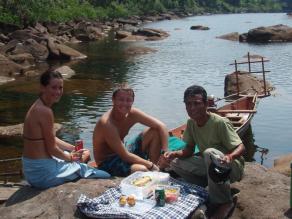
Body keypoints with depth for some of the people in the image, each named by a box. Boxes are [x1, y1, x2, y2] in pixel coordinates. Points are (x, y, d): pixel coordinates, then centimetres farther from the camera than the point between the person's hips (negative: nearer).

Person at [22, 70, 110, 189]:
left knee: (85, 153, 25)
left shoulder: (38, 107, 6)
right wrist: (70, 157, -2)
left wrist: (74, 149, 11)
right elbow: (52, 148, -18)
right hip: (43, 173, -9)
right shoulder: (45, 111, -23)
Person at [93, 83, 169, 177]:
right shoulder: (106, 123, -29)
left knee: (155, 132, -2)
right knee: (142, 169, -35)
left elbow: (161, 126, -6)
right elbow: (125, 156, -29)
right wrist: (150, 165, -23)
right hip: (107, 162, -8)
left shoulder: (133, 114, -10)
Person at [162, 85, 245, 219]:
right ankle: (212, 190, 2)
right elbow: (189, 150, 1)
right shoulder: (191, 123, -4)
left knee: (210, 153, -37)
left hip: (232, 167, -6)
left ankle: (225, 203, -18)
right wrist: (175, 153, -21)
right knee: (176, 163, -10)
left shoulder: (220, 123, -24)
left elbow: (240, 147, -24)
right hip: (209, 166, 6)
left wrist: (230, 156, -48)